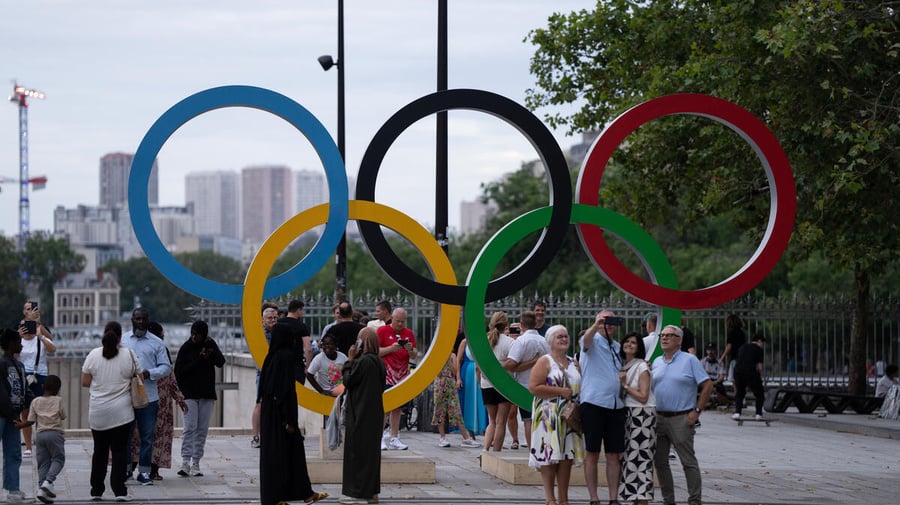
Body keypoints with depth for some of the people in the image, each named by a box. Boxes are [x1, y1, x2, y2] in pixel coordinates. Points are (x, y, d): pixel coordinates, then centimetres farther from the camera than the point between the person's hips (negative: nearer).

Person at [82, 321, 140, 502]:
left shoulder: (93, 355, -3)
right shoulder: (129, 354, -5)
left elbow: (85, 382, 2)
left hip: (97, 413, 2)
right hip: (122, 412, -1)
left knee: (99, 451, 11)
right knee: (120, 451, 2)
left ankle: (96, 491, 15)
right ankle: (119, 490, -4)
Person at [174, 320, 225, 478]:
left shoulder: (210, 345, 6)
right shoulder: (186, 348, -2)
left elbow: (221, 363, -6)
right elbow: (179, 371, -7)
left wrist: (211, 348, -17)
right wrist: (200, 359, -11)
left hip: (207, 394, 3)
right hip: (189, 394, -3)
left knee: (202, 429, 2)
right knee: (190, 427, -13)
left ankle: (195, 463, 5)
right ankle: (185, 462, -16)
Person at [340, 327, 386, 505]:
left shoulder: (363, 361, -19)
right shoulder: (378, 362, 8)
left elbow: (348, 381, -13)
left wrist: (350, 360, -4)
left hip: (360, 414, -9)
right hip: (374, 413, 9)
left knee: (358, 451, -3)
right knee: (371, 450, 12)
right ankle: (371, 491, 16)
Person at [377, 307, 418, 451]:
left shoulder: (409, 333, 13)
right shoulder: (382, 331, 0)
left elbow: (415, 356, 13)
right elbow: (375, 352, -6)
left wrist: (410, 350, -8)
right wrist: (392, 348, -17)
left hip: (402, 375, 5)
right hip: (386, 375, -5)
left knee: (397, 408, 6)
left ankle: (394, 439, 9)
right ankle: (380, 438, -7)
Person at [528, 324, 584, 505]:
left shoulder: (573, 363, 16)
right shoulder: (545, 361, -3)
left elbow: (581, 385, 30)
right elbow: (533, 387, -14)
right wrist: (560, 391, -15)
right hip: (549, 416, -6)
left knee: (567, 458, 3)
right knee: (550, 457, -8)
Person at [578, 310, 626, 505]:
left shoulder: (617, 347, 20)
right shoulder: (593, 341, 1)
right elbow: (586, 339, -24)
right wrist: (596, 324, -43)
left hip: (616, 405, 6)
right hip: (593, 403, -6)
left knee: (614, 455, 6)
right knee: (592, 453, -1)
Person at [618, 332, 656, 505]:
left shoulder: (642, 367, -6)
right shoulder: (621, 366, 14)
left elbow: (643, 397, -11)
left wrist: (625, 385, -8)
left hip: (642, 415, -7)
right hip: (626, 413, 7)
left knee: (640, 457, -11)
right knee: (628, 457, 3)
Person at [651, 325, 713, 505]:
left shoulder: (689, 360, -3)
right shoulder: (656, 362, 14)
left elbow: (707, 385, -5)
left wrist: (697, 411, -10)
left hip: (681, 419, -6)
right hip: (658, 418, 6)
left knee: (688, 462, -5)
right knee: (659, 461, 7)